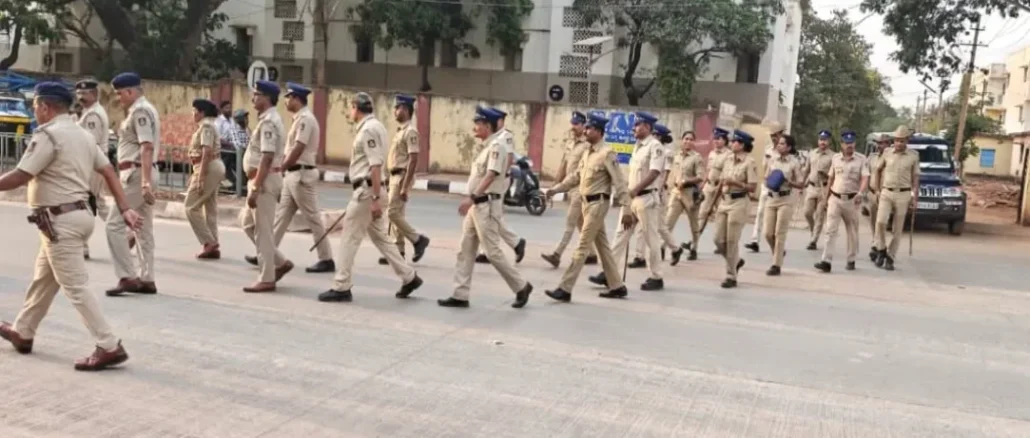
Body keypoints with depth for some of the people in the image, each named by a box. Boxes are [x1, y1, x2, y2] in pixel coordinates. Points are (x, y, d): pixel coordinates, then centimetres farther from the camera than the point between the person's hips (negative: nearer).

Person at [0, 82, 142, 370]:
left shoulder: (48, 135, -14)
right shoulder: (83, 135, 14)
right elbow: (109, 172, 9)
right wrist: (124, 209, 5)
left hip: (59, 221, -10)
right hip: (75, 215, 10)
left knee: (75, 287, -8)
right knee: (43, 278, 23)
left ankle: (109, 347, -9)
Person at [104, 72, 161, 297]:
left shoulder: (139, 111, -13)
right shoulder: (144, 109, 18)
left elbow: (147, 147, -24)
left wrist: (145, 182, -31)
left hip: (137, 173, -10)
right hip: (141, 173, 10)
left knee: (114, 224, -8)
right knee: (144, 228, 11)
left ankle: (128, 277, -7)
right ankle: (146, 279, 15)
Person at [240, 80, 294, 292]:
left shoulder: (268, 121, -16)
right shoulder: (268, 119, 15)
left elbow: (267, 158, -23)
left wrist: (255, 188, -24)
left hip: (264, 181, -10)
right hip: (261, 180, 10)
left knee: (263, 230, -3)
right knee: (248, 222, 16)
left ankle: (266, 279, 5)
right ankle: (280, 262, 19)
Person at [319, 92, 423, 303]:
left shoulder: (368, 129, -15)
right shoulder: (374, 126, 15)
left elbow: (376, 166, -21)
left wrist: (375, 198, -24)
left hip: (366, 190, -10)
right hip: (368, 190, 10)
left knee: (349, 238, -4)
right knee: (380, 237, 14)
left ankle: (341, 288, 2)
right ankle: (409, 277, 18)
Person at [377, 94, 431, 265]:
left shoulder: (410, 131, -15)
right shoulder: (400, 131, 15)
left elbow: (413, 160, -21)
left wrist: (405, 186, -24)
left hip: (402, 176, -10)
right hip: (395, 176, 10)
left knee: (393, 213, -10)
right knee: (397, 213, 10)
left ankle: (418, 240, 1)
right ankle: (398, 251, 14)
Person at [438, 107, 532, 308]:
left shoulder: (496, 145, -14)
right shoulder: (487, 146, 16)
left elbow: (490, 176, -25)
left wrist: (471, 197, -33)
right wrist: (471, 201, 17)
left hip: (487, 204, -10)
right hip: (477, 204, 10)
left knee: (492, 252, -5)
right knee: (465, 251, 8)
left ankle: (521, 286, 10)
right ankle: (460, 295, 11)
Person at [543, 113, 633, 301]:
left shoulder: (607, 153, -14)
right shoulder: (588, 152, 12)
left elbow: (619, 182, -16)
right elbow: (576, 175, 20)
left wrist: (626, 210, -20)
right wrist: (557, 189, 11)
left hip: (597, 203, -9)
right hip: (586, 203, 9)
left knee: (582, 247, -7)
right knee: (602, 246, 13)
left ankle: (565, 289, -5)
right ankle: (617, 287, 22)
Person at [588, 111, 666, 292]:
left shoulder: (655, 146, -11)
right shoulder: (638, 146, 16)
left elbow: (654, 173, -21)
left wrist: (635, 190, -28)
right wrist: (627, 192, 15)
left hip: (646, 197, -9)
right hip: (632, 197, 9)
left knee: (650, 238, 0)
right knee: (621, 235, 6)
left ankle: (656, 277, 10)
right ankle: (609, 273, 8)